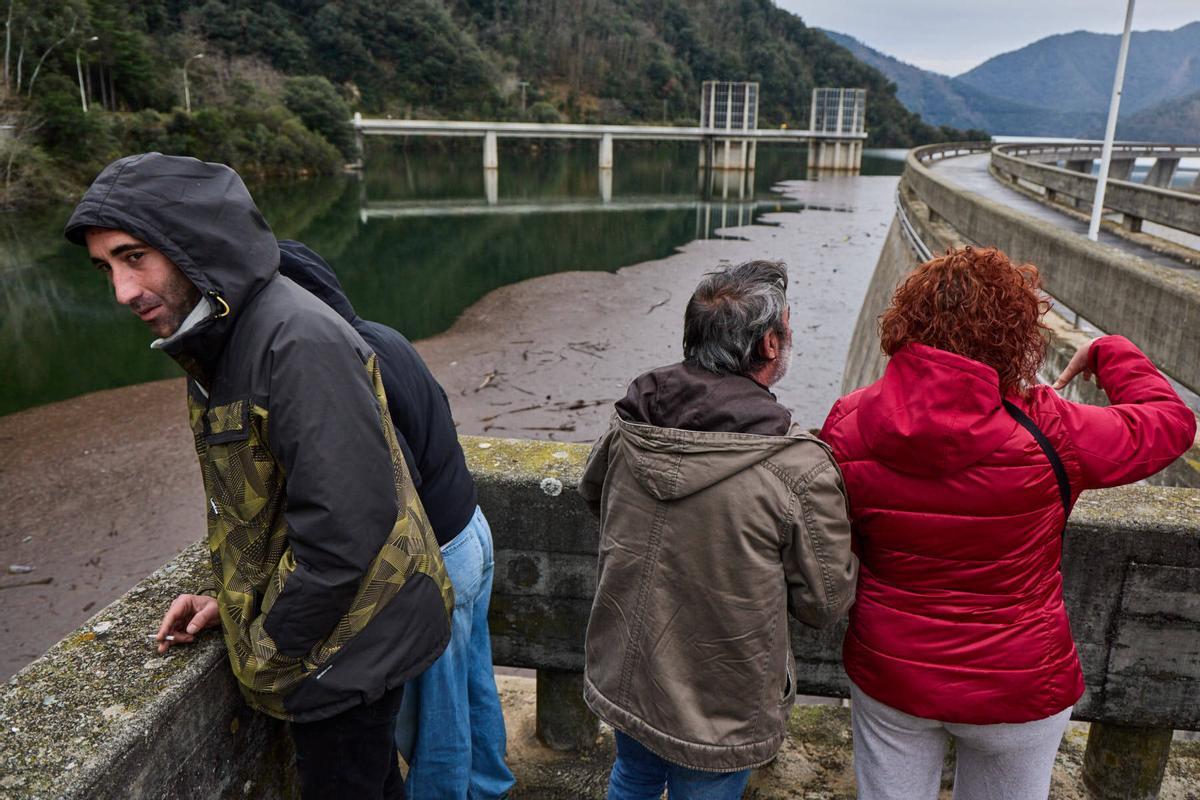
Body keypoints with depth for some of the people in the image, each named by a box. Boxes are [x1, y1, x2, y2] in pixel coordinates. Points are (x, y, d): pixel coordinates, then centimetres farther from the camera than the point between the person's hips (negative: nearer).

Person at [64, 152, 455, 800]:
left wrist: (269, 652, -17)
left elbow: (343, 526, -31)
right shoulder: (221, 340, 5)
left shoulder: (298, 340, -27)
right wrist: (227, 595, 8)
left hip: (349, 643, -9)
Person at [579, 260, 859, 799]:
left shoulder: (629, 423, -13)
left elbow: (592, 493, 8)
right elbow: (825, 603, -16)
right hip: (716, 718, -4)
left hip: (618, 677, 5)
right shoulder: (800, 469, -29)